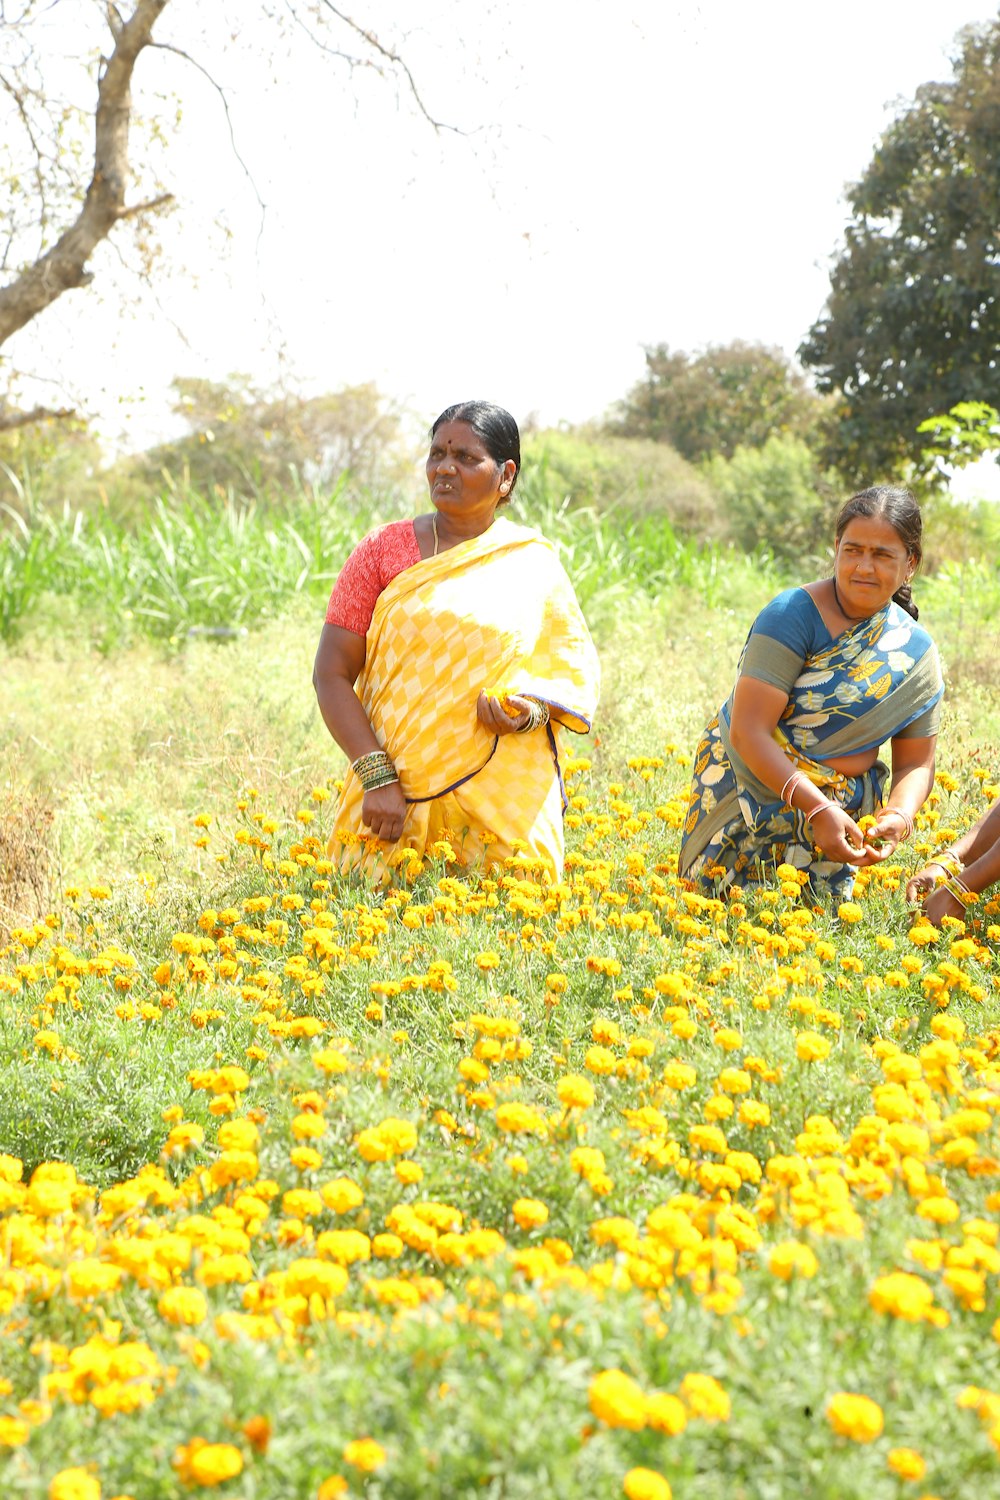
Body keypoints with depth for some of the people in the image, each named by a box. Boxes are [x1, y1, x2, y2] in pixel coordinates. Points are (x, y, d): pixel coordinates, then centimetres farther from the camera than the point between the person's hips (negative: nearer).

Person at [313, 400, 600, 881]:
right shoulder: (382, 550, 3)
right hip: (396, 795, 0)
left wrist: (531, 708, -14)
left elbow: (576, 666, 9)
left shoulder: (533, 562, 6)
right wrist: (377, 778, -11)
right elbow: (331, 674, 0)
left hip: (505, 799, 0)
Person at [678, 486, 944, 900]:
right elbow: (748, 731, -21)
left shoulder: (916, 653, 0)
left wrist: (899, 816, -17)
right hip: (752, 787, -4)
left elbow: (916, 763, 5)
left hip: (840, 810, 5)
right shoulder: (794, 615, -16)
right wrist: (816, 807, -28)